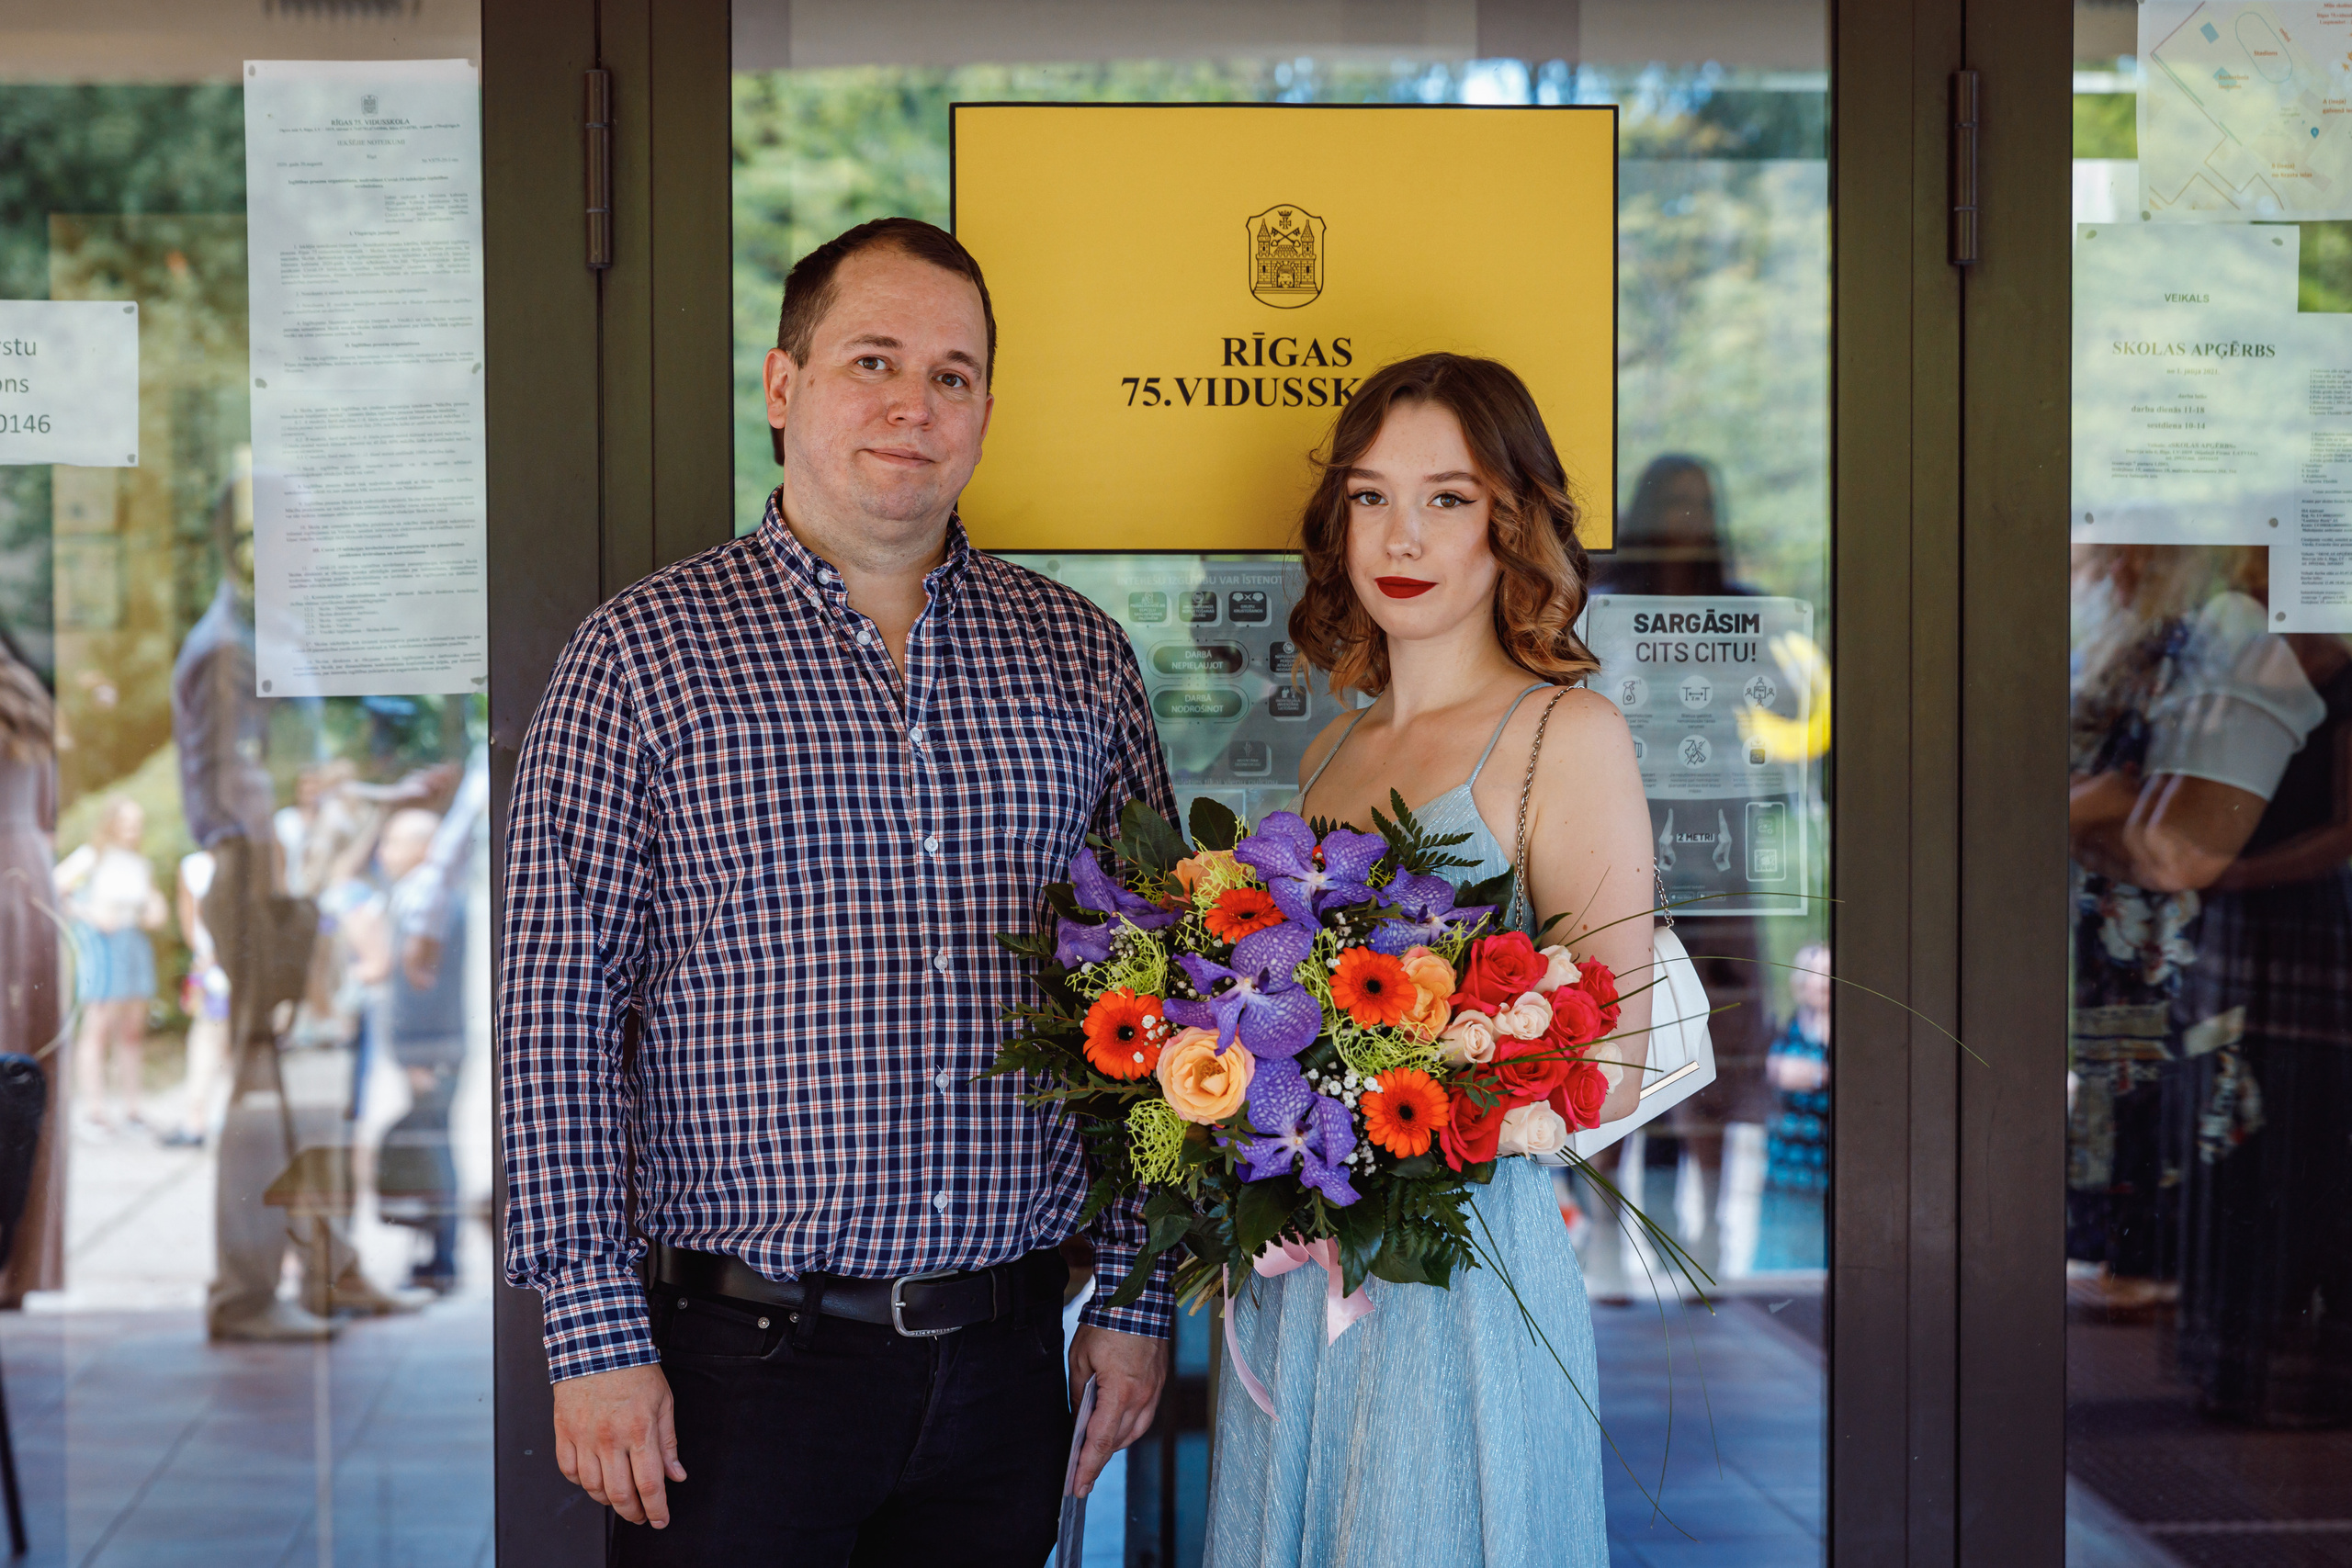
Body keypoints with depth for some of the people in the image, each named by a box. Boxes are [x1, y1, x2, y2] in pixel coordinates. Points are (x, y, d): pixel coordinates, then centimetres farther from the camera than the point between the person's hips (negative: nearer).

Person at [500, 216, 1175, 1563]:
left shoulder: (1080, 657, 7)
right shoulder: (644, 653, -3)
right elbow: (561, 1007, -6)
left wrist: (1138, 1297, 6)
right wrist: (597, 1336, -11)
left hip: (1006, 1352, 3)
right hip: (744, 1358, -3)